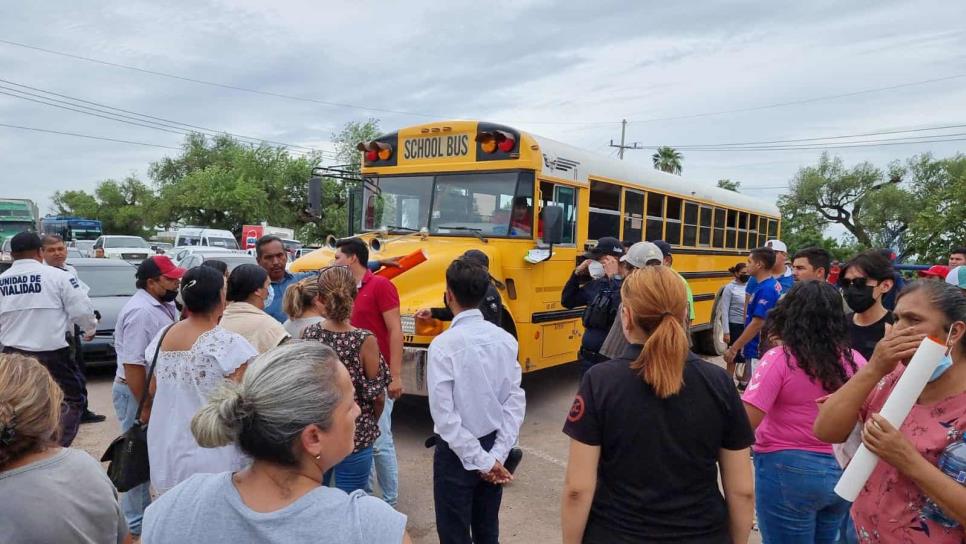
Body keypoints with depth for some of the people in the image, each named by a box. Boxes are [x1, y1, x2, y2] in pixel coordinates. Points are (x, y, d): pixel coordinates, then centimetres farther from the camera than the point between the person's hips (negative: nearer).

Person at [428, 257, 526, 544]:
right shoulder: (506, 339, -4)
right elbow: (515, 401, -5)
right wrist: (497, 454, -5)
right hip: (493, 445, 5)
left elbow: (444, 414, -21)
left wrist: (481, 460, -13)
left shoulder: (444, 344, -19)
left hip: (458, 452, -5)